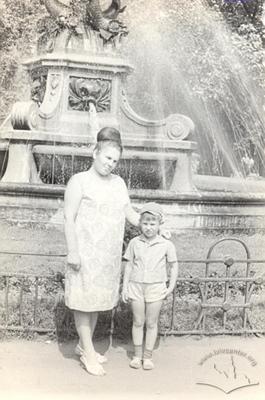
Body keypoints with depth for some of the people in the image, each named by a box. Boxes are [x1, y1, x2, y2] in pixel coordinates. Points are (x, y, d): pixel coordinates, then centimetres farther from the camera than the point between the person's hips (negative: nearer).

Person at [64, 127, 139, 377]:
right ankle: (88, 353, 9)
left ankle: (83, 345, 28)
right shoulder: (80, 181, -7)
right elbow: (69, 218, -10)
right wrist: (72, 251, -15)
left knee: (98, 299, 13)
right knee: (84, 299, 1)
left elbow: (130, 213, 16)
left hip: (110, 254, 6)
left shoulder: (118, 182, 11)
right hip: (86, 252, -6)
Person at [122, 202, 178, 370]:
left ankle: (148, 356, 19)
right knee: (138, 322, 9)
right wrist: (125, 287, 3)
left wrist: (171, 287, -3)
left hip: (156, 288, -1)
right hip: (136, 286, 1)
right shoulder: (134, 243, 0)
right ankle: (137, 355, 21)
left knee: (152, 323, 7)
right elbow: (129, 265, 6)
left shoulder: (166, 245, -4)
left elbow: (174, 265, 4)